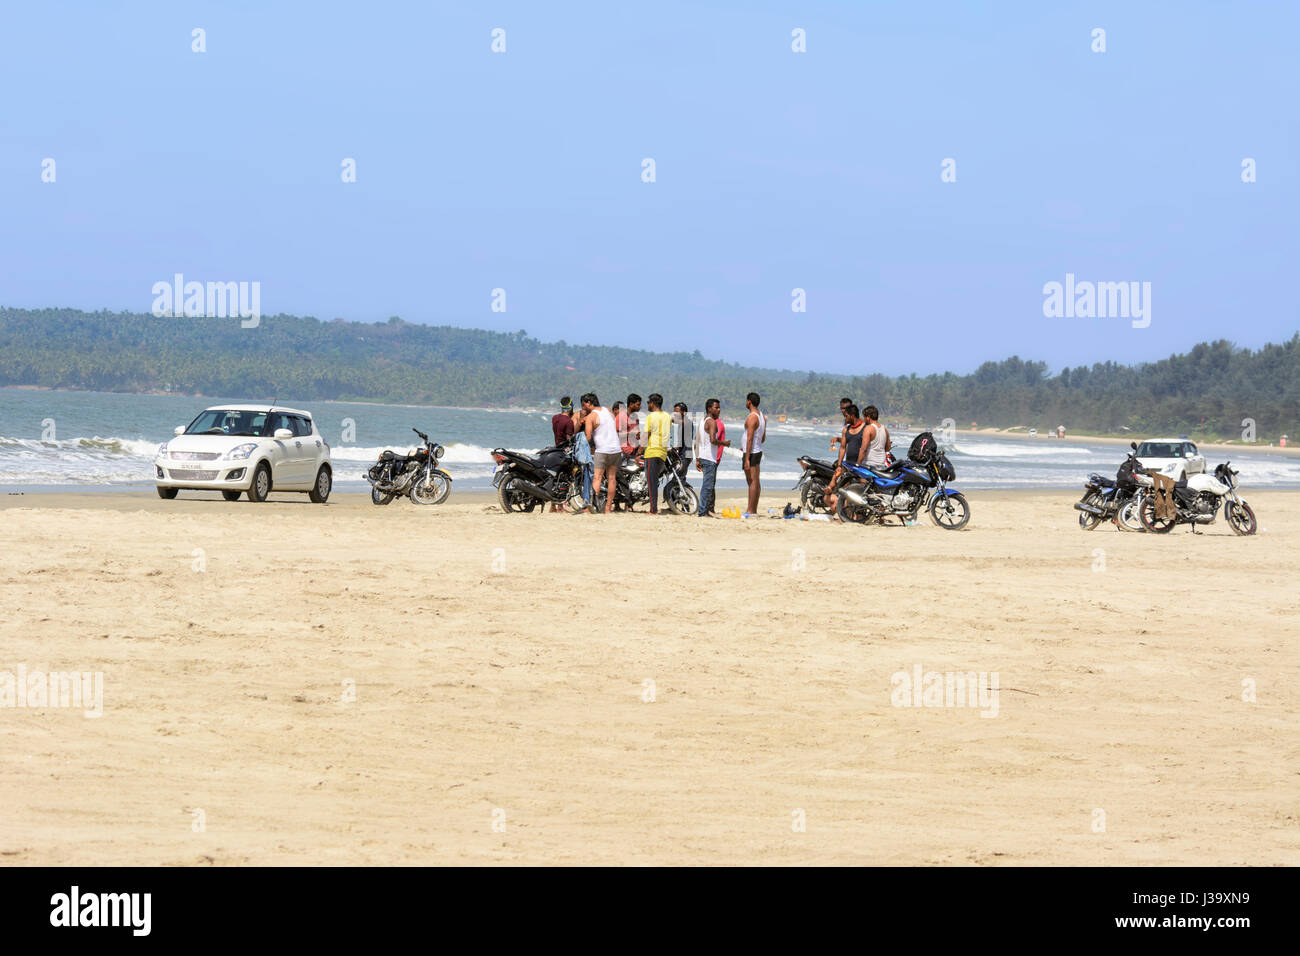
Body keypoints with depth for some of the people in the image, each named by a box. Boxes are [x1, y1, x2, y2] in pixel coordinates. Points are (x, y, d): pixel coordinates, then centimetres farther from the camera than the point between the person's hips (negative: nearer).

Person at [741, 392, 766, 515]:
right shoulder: (762, 417, 12)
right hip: (759, 451, 10)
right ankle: (754, 510, 17)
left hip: (751, 453, -10)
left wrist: (747, 459, -22)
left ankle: (750, 511, -9)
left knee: (752, 482, -9)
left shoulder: (752, 417, -17)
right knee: (755, 482, 12)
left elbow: (750, 439, -21)